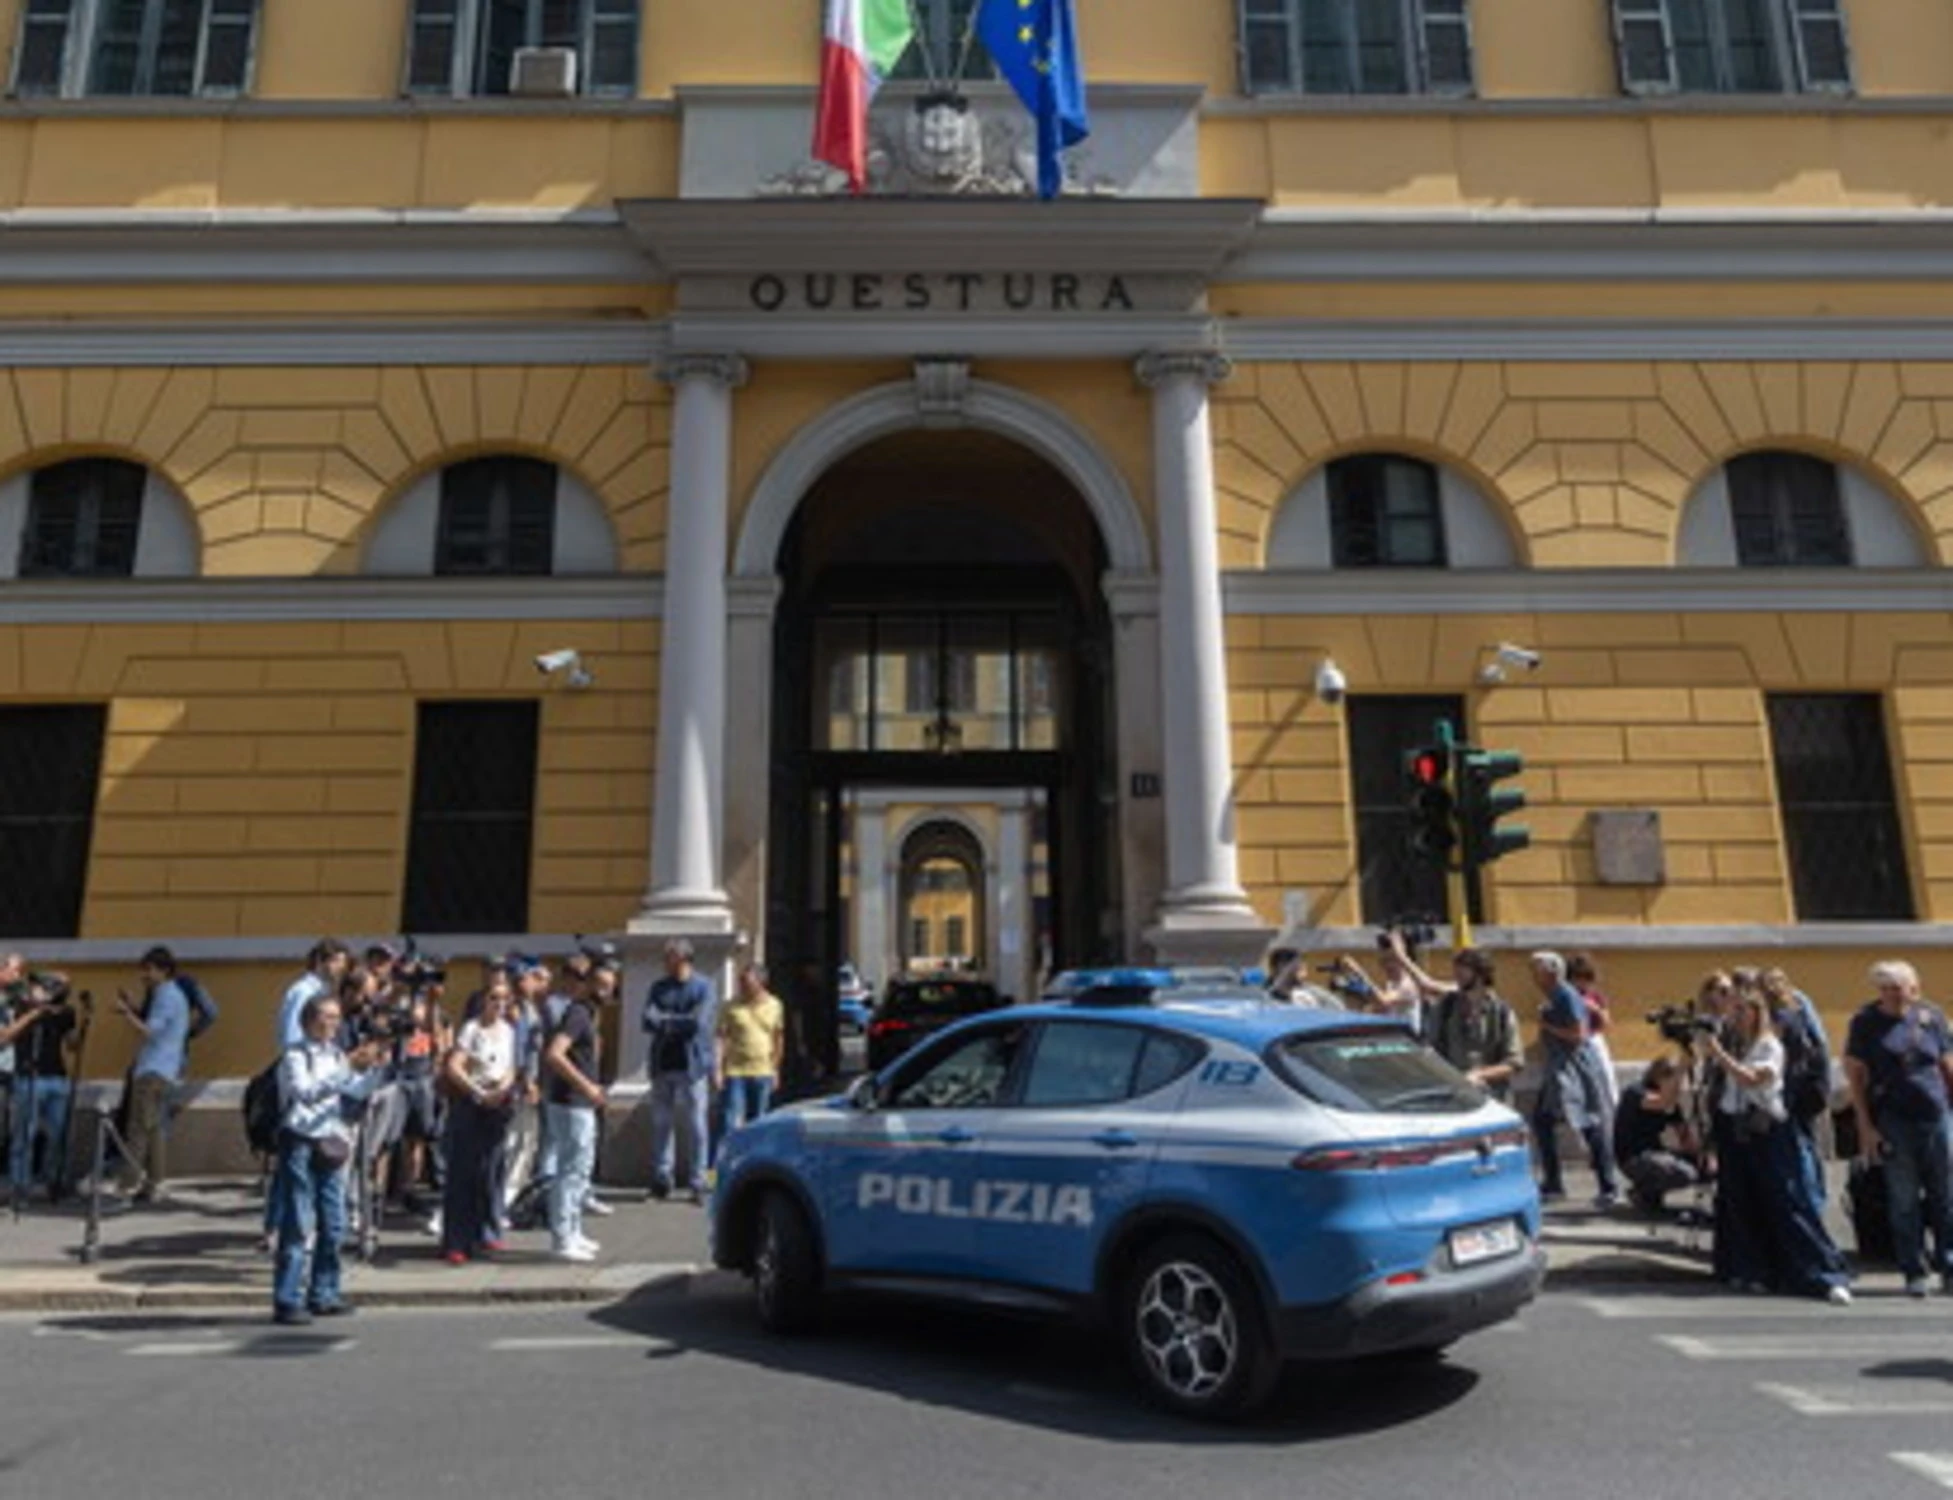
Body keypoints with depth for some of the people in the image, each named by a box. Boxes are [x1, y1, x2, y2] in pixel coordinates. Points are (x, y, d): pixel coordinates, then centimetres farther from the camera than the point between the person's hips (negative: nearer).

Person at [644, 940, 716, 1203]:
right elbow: (649, 1021, 0)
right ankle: (662, 1179, 15)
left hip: (692, 1065, -4)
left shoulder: (703, 986, 0)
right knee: (661, 1124, 6)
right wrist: (679, 1024, -16)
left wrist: (666, 1021, -6)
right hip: (662, 1065, 4)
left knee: (695, 1127, -2)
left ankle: (697, 1184, 4)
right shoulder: (658, 986, 13)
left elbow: (698, 1023, -12)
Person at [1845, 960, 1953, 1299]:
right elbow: (1854, 1074, -2)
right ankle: (1914, 1273, 11)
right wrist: (1866, 1127, -6)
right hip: (1894, 1121, -2)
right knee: (1904, 1201, 3)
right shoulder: (1866, 1022, -3)